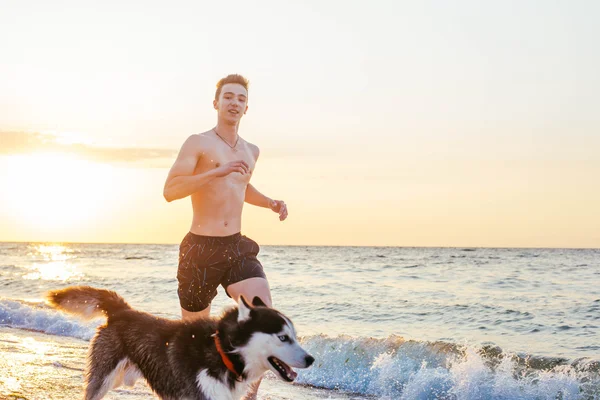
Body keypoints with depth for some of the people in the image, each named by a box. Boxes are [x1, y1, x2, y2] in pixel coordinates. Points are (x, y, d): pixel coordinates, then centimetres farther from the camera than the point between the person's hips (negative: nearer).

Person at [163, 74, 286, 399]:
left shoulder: (251, 151, 14)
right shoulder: (198, 143, -5)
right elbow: (170, 191, -17)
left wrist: (271, 203, 15)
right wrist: (217, 171, -27)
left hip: (237, 247, 4)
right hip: (200, 249, -4)